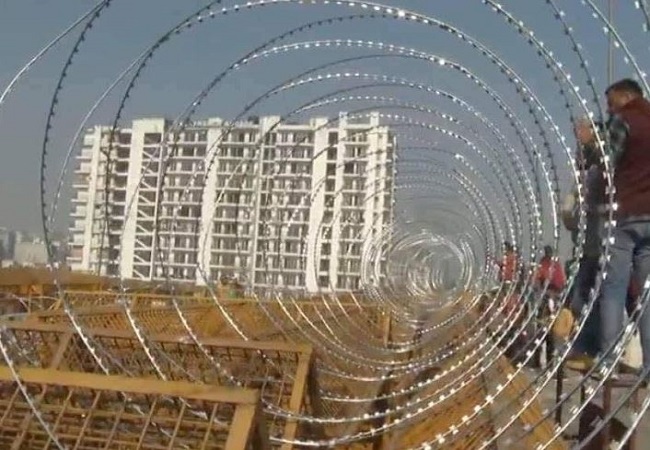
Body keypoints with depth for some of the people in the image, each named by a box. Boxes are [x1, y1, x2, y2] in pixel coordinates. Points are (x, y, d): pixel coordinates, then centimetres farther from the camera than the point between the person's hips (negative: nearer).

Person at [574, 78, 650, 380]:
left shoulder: (623, 120, 1)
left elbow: (607, 165, -5)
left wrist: (588, 143, 9)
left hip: (625, 215, -5)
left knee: (613, 290, -5)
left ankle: (608, 362, -8)